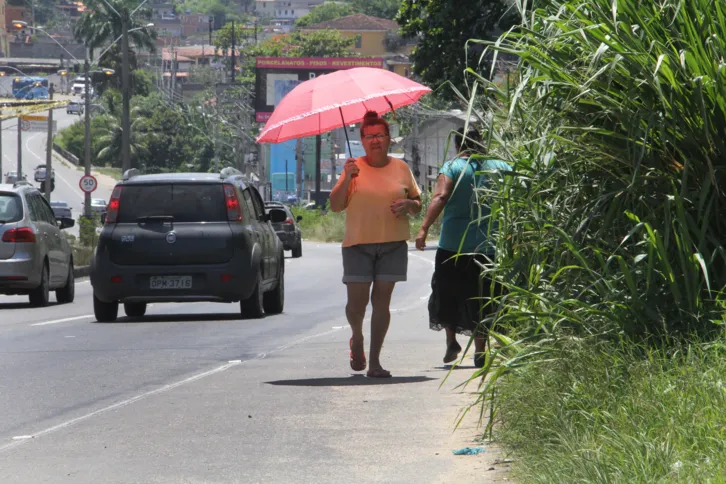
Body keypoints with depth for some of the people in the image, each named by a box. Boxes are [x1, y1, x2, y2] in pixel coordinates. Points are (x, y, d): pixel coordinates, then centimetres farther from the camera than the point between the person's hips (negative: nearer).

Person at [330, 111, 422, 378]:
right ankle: (357, 339, 28)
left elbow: (418, 204, 15)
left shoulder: (401, 168, 7)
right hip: (358, 244, -1)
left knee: (381, 300, -2)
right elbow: (335, 205, -3)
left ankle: (375, 361, 0)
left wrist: (408, 204, -8)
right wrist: (347, 179, -17)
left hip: (393, 245, 1)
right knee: (357, 301, -5)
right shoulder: (354, 168, 2)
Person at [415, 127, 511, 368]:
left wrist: (424, 228, -23)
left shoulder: (452, 168, -4)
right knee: (481, 298, 7)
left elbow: (440, 197, -17)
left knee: (447, 293, 14)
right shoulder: (500, 167, 6)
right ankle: (480, 350, 4)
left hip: (453, 245, -2)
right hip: (489, 246, 2)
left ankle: (451, 339, 6)